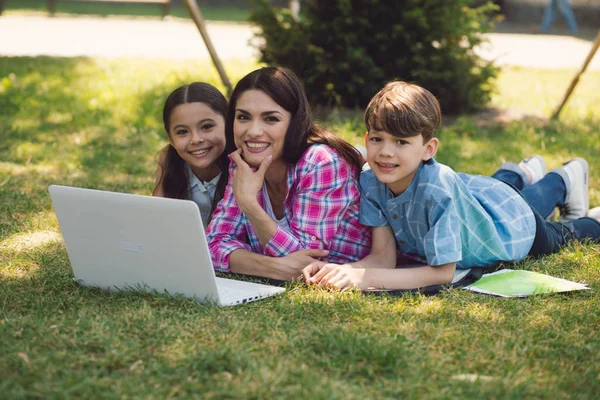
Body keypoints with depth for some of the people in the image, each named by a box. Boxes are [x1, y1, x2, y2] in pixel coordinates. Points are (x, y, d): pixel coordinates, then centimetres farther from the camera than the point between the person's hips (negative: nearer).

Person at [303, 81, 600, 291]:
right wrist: (339, 271, -48)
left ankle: (563, 181, 53)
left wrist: (368, 278, -54)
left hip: (510, 218, -3)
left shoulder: (438, 189, -47)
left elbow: (444, 273, -45)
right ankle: (523, 174, 60)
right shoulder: (371, 183, -32)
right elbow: (383, 257, -28)